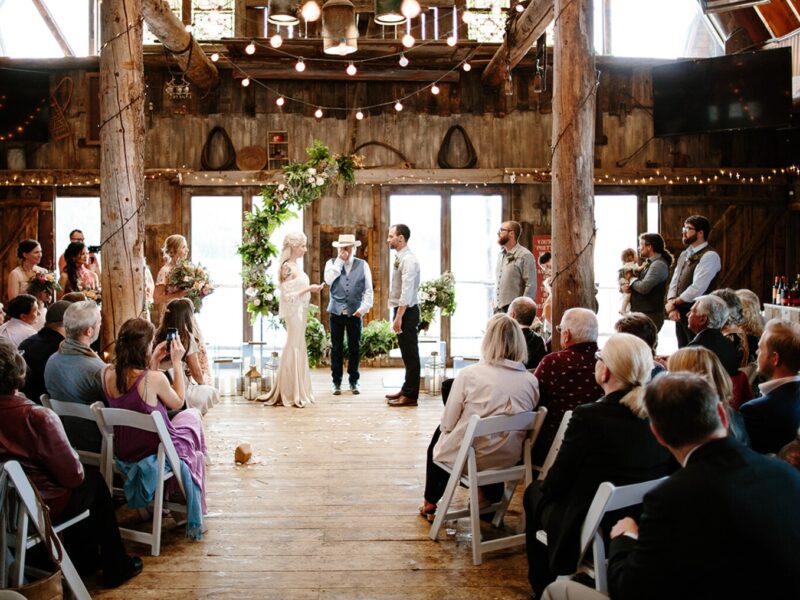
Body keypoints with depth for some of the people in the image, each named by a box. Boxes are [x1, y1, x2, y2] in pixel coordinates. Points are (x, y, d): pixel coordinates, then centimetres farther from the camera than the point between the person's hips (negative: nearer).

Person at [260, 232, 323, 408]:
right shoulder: (288, 267, -15)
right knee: (294, 350, -3)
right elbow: (288, 295, -18)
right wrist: (308, 289, -18)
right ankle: (292, 394, 6)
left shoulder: (295, 266, 13)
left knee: (297, 350, 13)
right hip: (294, 313, -9)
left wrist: (310, 288, 8)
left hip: (299, 313, 9)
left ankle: (296, 392, 21)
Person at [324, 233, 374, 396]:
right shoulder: (332, 263, 6)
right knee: (336, 348, 3)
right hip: (336, 312, 0)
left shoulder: (363, 265, 5)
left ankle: (353, 381, 15)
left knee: (354, 348, 5)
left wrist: (363, 308, -9)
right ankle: (337, 382, 11)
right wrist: (340, 261, -11)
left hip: (355, 313, 0)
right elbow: (328, 280, -13)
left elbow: (369, 290, 2)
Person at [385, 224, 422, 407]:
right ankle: (406, 390, 26)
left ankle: (410, 396, 2)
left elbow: (407, 291, -22)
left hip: (407, 312, -10)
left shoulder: (408, 260, -17)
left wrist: (399, 317, -23)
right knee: (406, 353, 16)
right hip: (401, 310, 10)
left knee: (410, 354, -3)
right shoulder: (399, 258, 13)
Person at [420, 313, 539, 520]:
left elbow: (447, 423, -11)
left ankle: (430, 503, 42)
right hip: (508, 459, 4)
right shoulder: (531, 381, -9)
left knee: (440, 434, 29)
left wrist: (445, 428, 12)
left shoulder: (469, 374, -19)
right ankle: (491, 501, 38)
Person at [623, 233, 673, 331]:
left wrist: (632, 282, -3)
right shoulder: (648, 264, 17)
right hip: (640, 314, 9)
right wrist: (625, 287, -1)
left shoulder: (658, 265, -12)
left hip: (650, 316, -9)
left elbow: (643, 287, -23)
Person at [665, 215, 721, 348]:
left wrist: (673, 303, -10)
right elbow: (674, 283, 11)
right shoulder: (684, 254, 14)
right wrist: (672, 307, -6)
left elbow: (697, 289, -21)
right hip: (680, 313, 8)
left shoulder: (709, 256, -13)